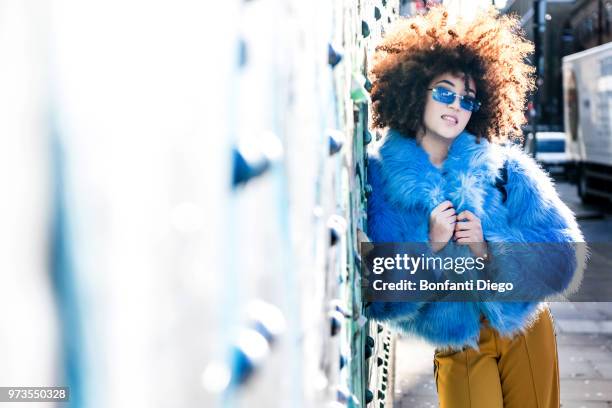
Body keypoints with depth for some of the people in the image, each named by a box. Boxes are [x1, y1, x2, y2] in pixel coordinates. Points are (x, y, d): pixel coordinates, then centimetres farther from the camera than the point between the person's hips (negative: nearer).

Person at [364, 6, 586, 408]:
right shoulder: (382, 176, -9)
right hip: (457, 348, -1)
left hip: (527, 332, 2)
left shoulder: (503, 167, -5)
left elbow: (562, 258, -8)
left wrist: (492, 250, -22)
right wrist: (429, 247, -23)